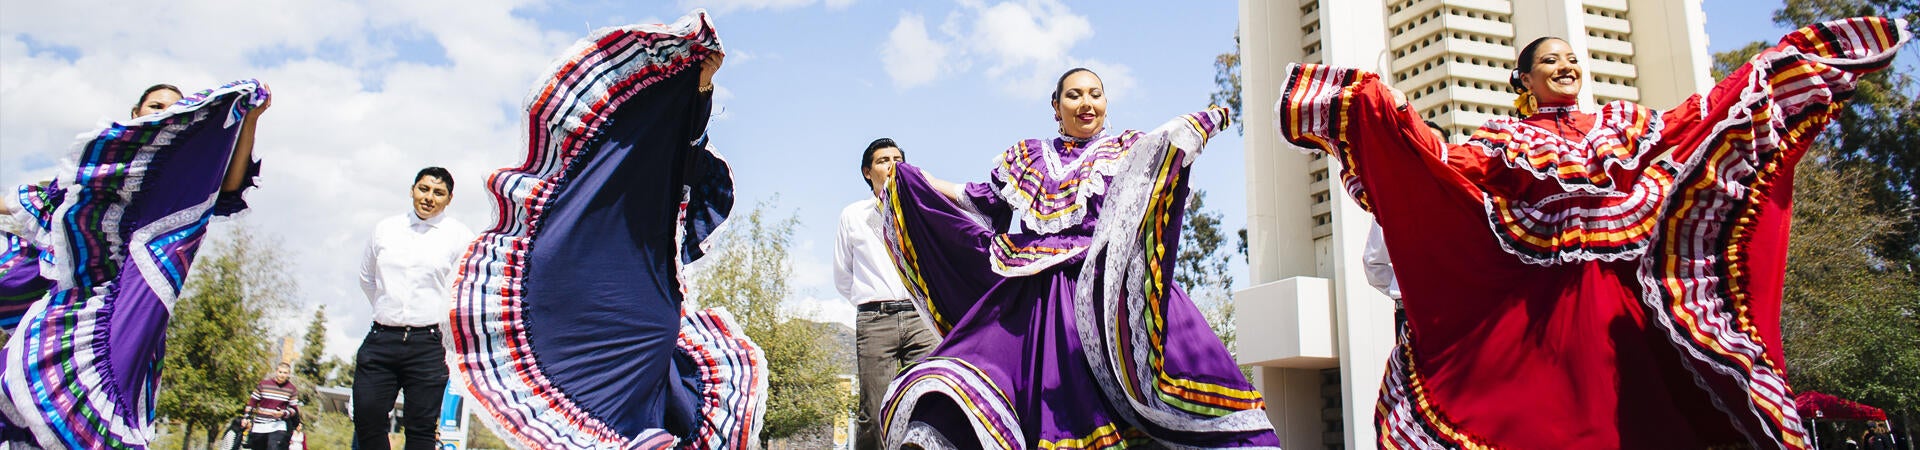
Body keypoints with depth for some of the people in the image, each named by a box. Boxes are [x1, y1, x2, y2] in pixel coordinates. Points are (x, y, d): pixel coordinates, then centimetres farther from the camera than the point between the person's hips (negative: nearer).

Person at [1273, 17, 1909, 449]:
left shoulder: (1620, 123, 23)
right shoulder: (1504, 138, 14)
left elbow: (1704, 116, 21)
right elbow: (1445, 163, 2)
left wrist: (1793, 52, 19)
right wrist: (1384, 111, -9)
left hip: (1619, 295, 3)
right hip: (1539, 301, -3)